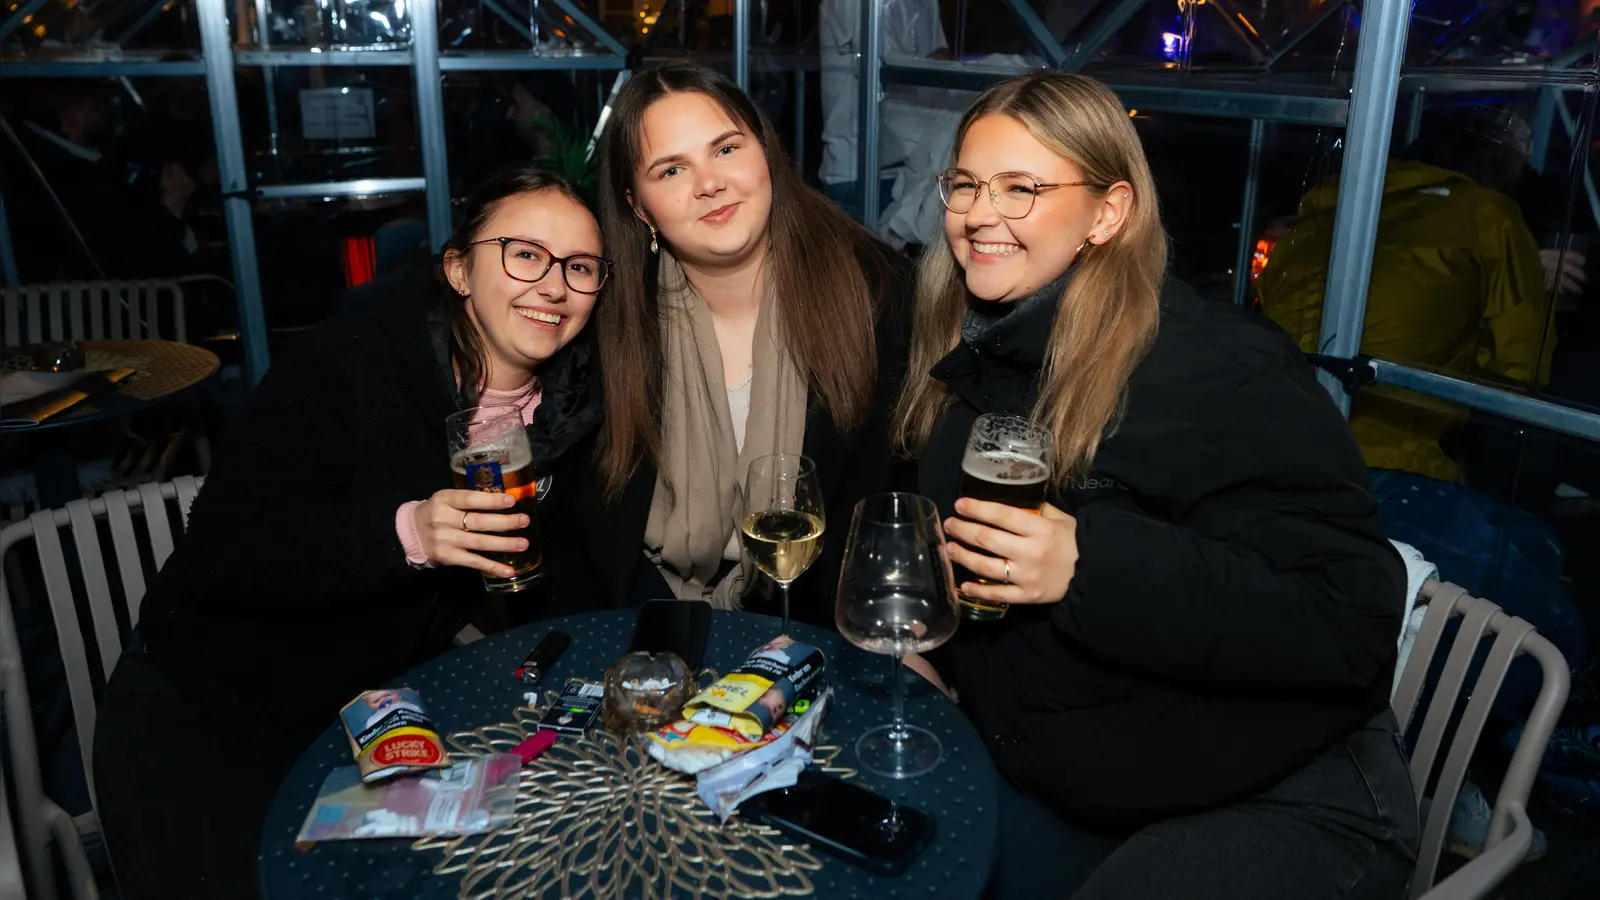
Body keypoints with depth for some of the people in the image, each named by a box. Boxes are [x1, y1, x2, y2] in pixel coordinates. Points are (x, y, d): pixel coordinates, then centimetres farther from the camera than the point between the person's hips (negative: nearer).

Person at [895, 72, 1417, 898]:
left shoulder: (1222, 374, -21)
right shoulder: (970, 354, 2)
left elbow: (1350, 623, -26)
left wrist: (1089, 565, -34)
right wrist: (922, 644, 0)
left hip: (1279, 802, -6)